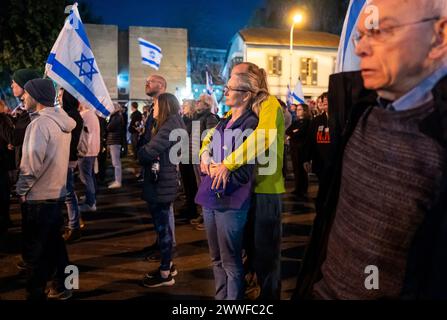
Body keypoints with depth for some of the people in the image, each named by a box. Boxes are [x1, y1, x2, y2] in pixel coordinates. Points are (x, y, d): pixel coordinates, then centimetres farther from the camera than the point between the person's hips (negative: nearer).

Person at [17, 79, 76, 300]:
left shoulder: (40, 123, -19)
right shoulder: (61, 120, 7)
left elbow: (32, 161, -25)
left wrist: (22, 188, -13)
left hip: (38, 197, -8)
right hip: (57, 193, 9)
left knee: (35, 251, 3)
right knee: (54, 243, 18)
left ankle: (36, 294, 14)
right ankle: (61, 287, 30)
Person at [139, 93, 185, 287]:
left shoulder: (168, 127, -19)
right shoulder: (173, 126, 14)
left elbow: (147, 154, -23)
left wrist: (141, 151, -2)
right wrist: (146, 151, -5)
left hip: (161, 185, -10)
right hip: (164, 183, 10)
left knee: (162, 227, 0)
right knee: (163, 226, 19)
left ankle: (165, 273, 11)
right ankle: (168, 265, 31)